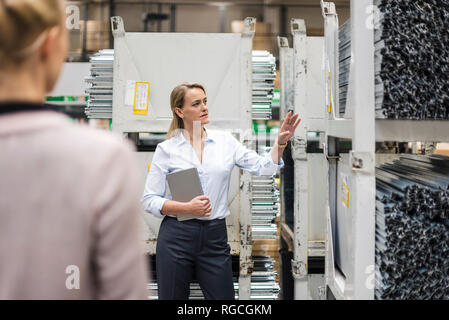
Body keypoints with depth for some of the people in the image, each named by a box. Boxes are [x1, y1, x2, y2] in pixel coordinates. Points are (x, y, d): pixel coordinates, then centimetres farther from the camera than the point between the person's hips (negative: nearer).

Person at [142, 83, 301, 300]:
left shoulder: (225, 141, 6)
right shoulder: (166, 149, -1)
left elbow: (263, 168, 3)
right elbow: (149, 200, -2)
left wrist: (280, 143, -14)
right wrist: (188, 208, -16)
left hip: (215, 237, 2)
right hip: (177, 238, -2)